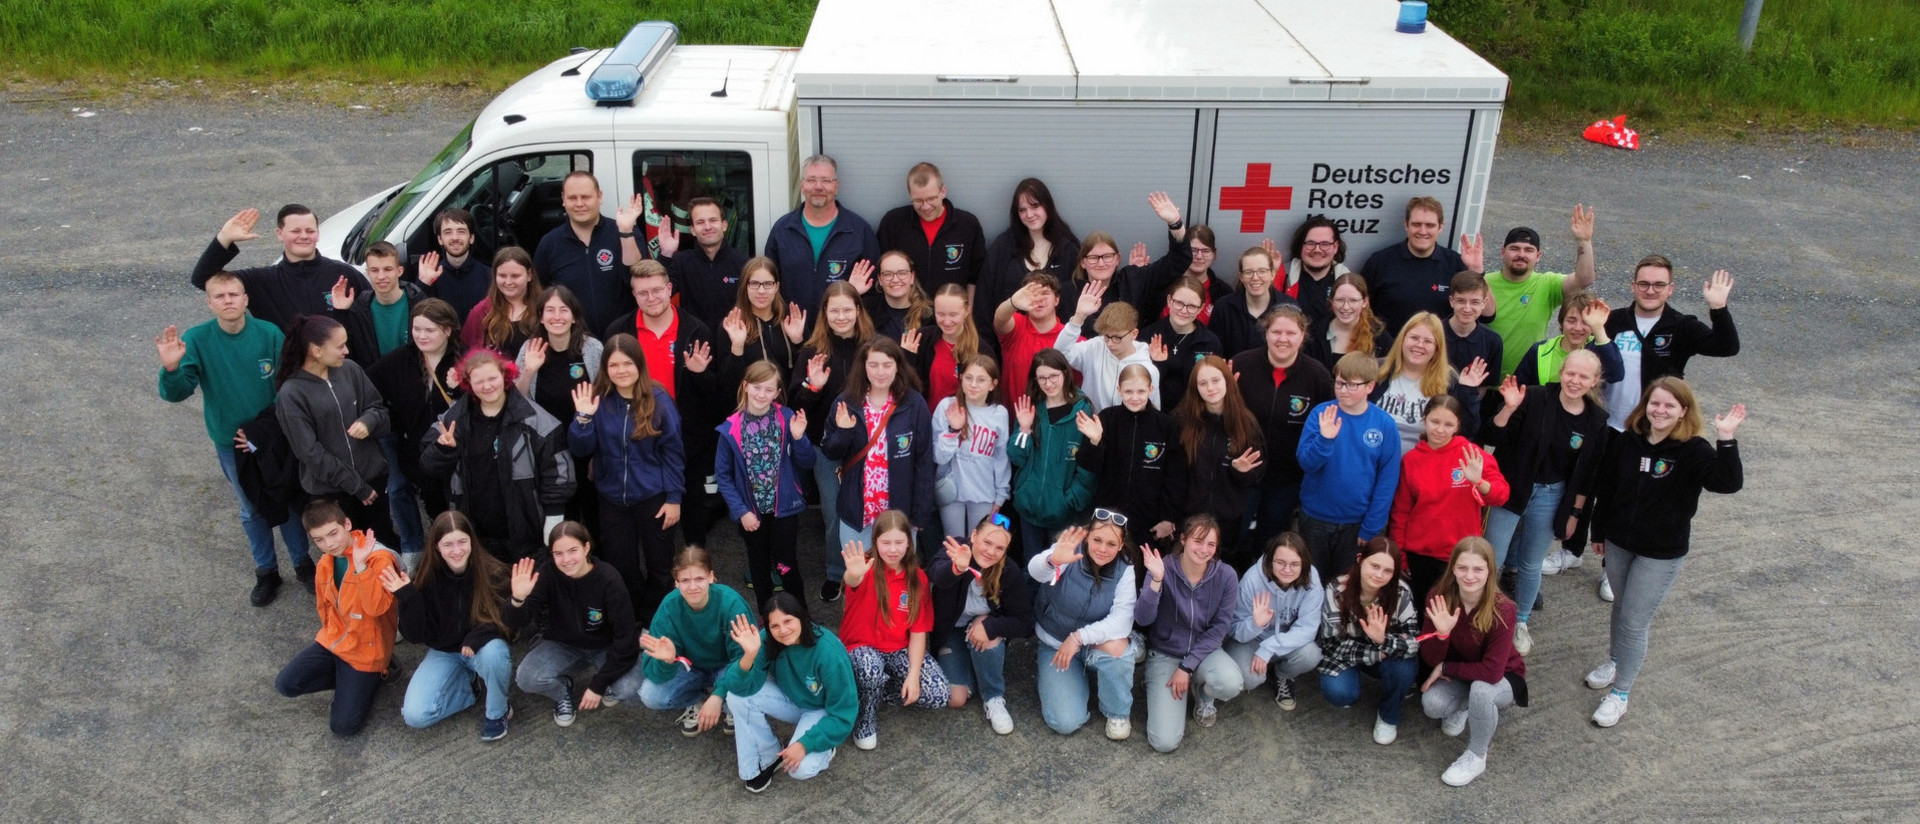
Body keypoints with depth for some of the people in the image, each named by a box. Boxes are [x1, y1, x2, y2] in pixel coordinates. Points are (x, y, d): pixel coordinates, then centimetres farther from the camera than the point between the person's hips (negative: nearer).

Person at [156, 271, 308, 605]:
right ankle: (266, 572, 36)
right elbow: (176, 393, -20)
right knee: (252, 510, 17)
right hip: (231, 443, 1)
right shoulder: (196, 339, -15)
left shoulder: (270, 334, -16)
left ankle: (302, 562, 37)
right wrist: (171, 368, -40)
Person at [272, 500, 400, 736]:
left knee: (343, 725, -9)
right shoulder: (325, 562, 1)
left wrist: (360, 566, -43)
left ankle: (370, 677, 17)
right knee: (285, 684, -9)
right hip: (332, 641, 7)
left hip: (365, 651, -7)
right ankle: (348, 680, 9)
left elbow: (377, 608, -35)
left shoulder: (378, 557, -23)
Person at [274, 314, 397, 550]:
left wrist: (368, 422, -20)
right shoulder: (291, 394, -17)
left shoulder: (350, 369, -5)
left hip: (373, 475, 4)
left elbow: (379, 407, 6)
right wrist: (356, 486, -14)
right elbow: (310, 452, -16)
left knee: (386, 539, 16)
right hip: (330, 489, -4)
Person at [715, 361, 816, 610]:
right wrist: (741, 511, -8)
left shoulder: (787, 419, -10)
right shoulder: (731, 428, -10)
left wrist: (798, 438, -23)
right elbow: (722, 475, -3)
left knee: (787, 568, 4)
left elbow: (807, 464, -5)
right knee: (760, 571, 15)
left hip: (784, 509, -1)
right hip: (751, 513, 1)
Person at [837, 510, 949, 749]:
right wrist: (853, 575, -69)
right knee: (871, 670, -39)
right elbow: (853, 582, -43)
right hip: (863, 647, -4)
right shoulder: (867, 567, -16)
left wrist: (913, 675, -15)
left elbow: (919, 631, -4)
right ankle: (866, 721, -8)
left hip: (901, 650, 4)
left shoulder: (917, 577, -4)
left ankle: (881, 690, 10)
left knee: (939, 696, -16)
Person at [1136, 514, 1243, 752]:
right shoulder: (1163, 570, -16)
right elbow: (1143, 619, -25)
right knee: (1165, 742, -15)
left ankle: (1204, 693, 5)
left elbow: (1219, 629, -10)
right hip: (1164, 654, -1)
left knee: (1231, 683, -35)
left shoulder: (1225, 576, -13)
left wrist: (1187, 667, -16)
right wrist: (1156, 581, -40)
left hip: (1204, 651, 1)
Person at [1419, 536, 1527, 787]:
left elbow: (1492, 671, -31)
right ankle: (1465, 707, 11)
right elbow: (1430, 660, -16)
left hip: (1503, 677, -3)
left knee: (1480, 689, -36)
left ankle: (1476, 756, -9)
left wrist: (1445, 668, -20)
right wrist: (1442, 633, -36)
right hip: (1460, 676, 3)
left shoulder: (1502, 609, -30)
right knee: (1431, 704, -26)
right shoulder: (1440, 599, -20)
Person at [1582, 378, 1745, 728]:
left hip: (1662, 554, -4)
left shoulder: (1693, 451, -17)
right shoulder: (1625, 443, -6)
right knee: (1621, 606, 22)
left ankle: (1619, 695, 15)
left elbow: (1729, 483, -32)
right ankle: (1615, 662, 46)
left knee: (1635, 622, 1)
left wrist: (1726, 440, -43)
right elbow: (1604, 488, 5)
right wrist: (1599, 532, 11)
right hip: (1618, 543, 4)